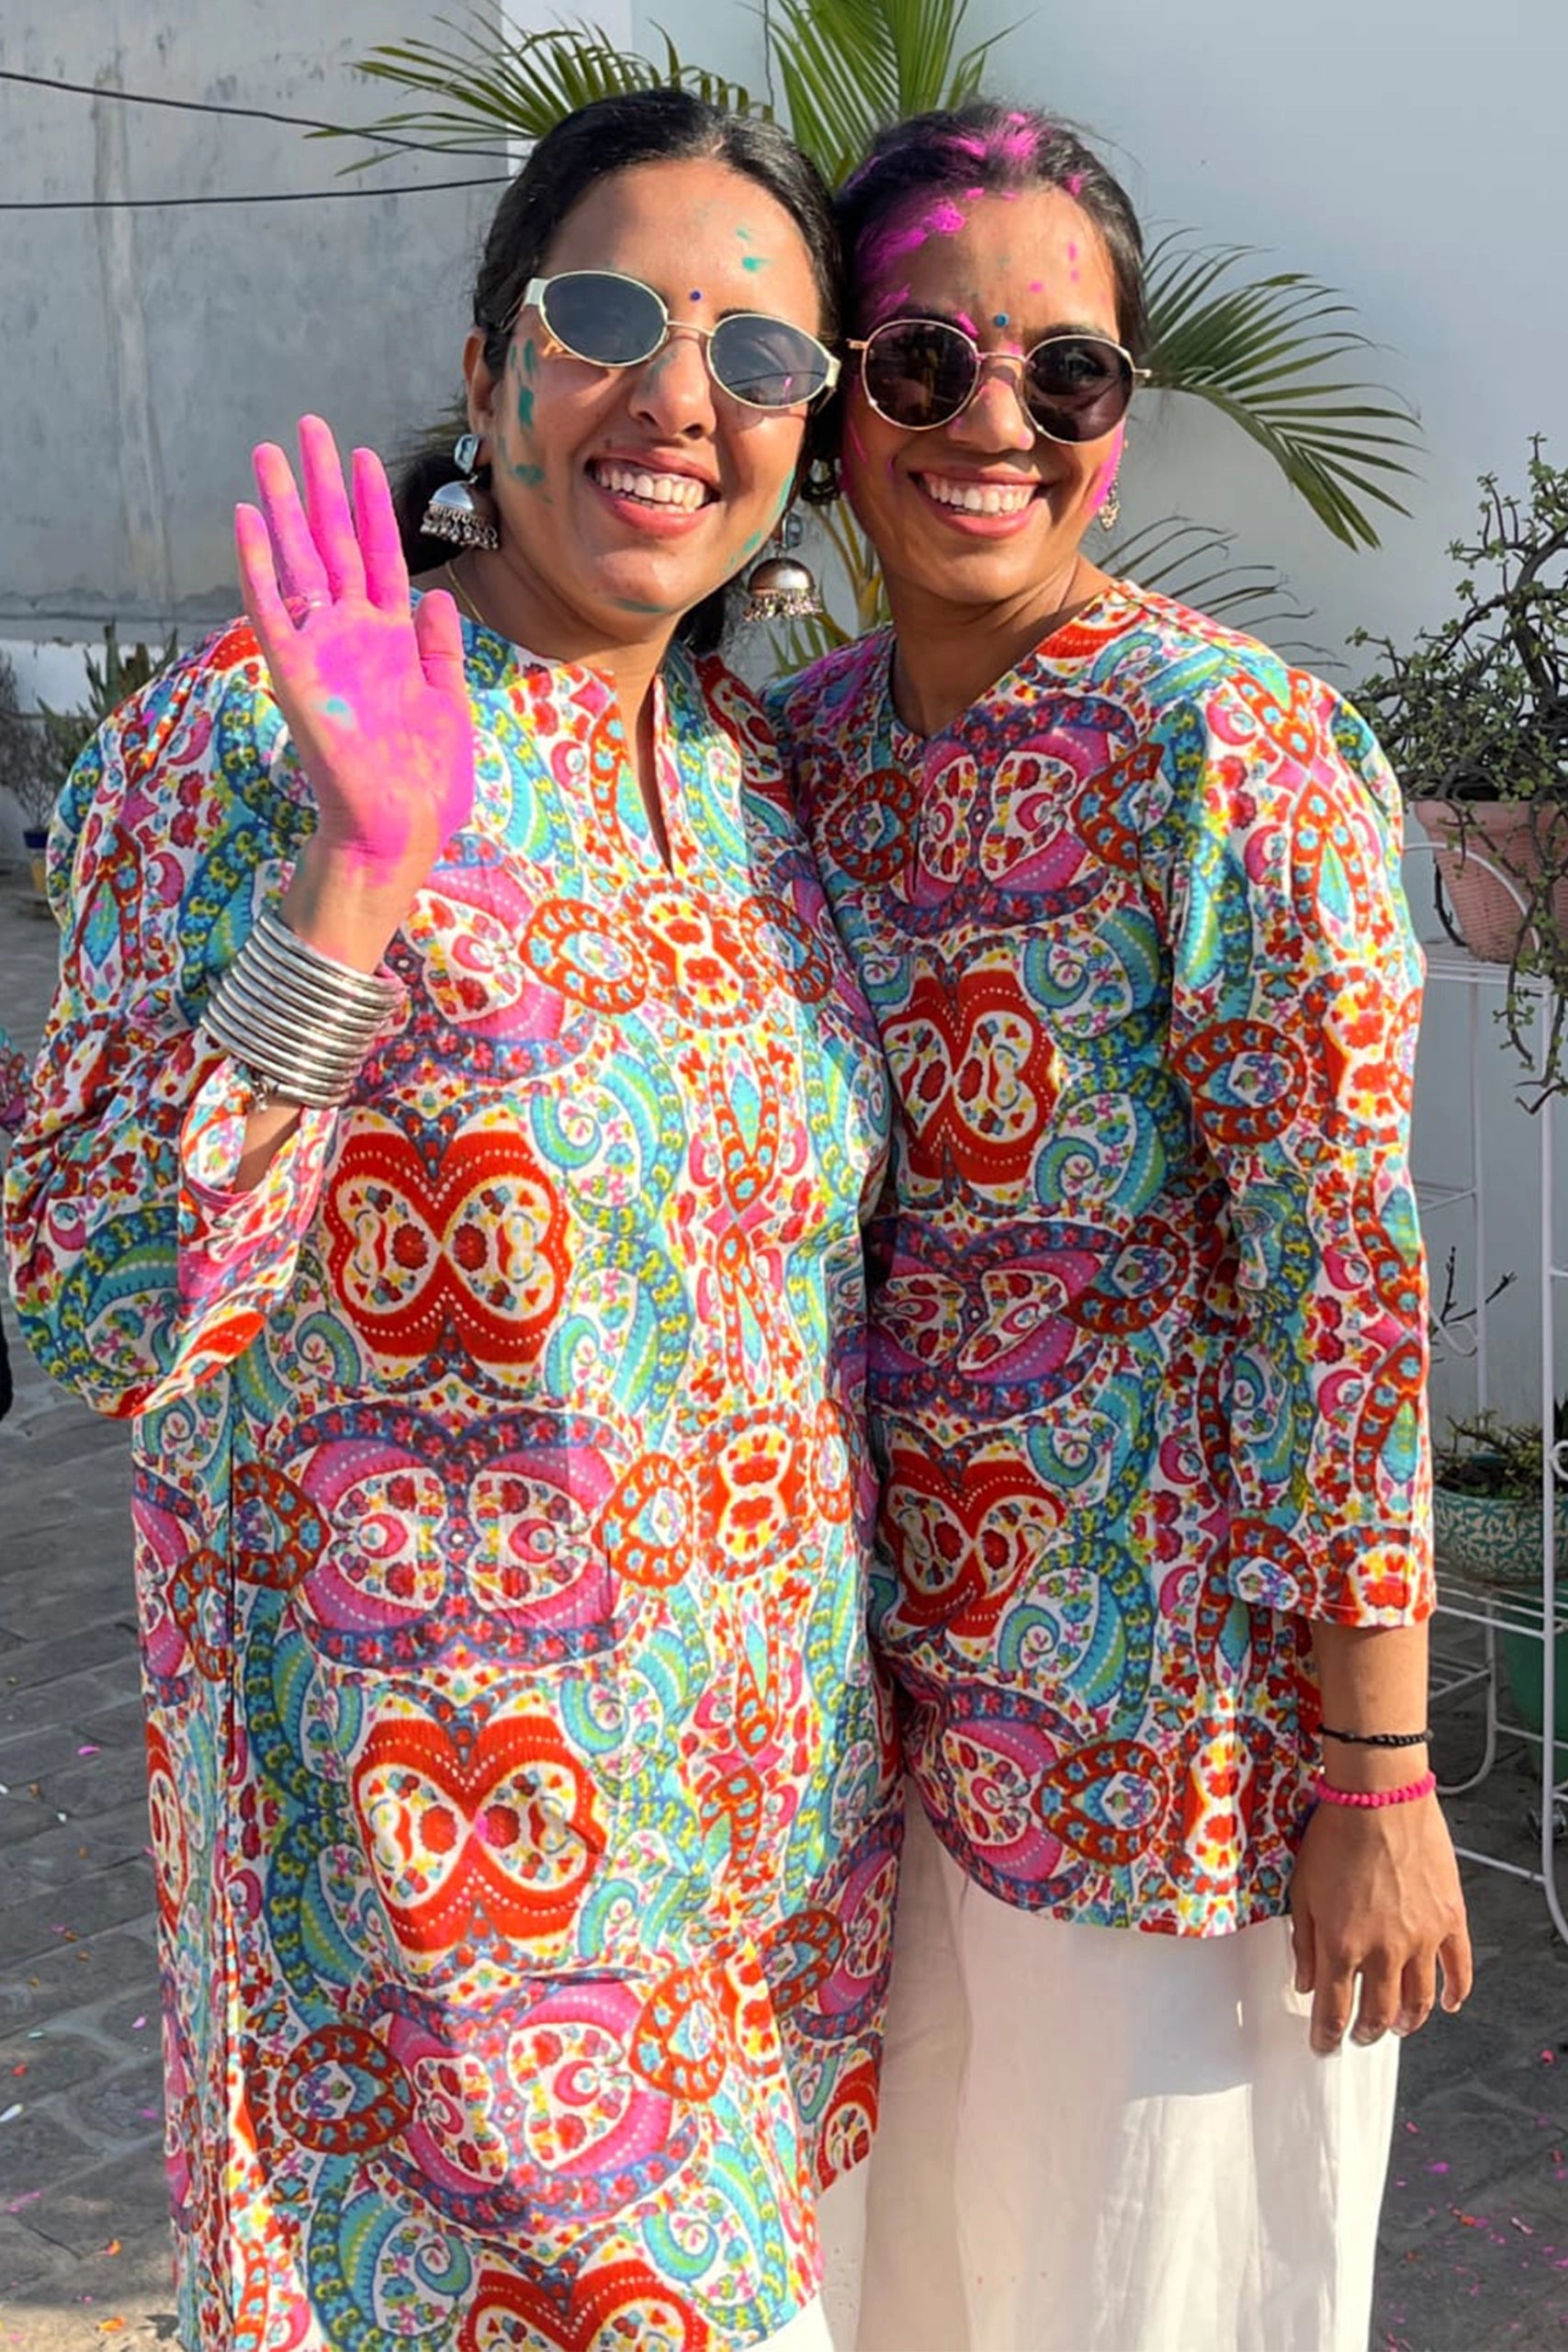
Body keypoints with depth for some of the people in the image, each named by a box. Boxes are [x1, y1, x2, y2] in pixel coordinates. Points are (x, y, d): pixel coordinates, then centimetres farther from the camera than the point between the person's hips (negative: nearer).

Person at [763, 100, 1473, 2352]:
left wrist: (1378, 1778, -17)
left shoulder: (1232, 752, -18)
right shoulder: (809, 735, 2)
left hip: (1172, 1694, -6)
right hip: (910, 1652, 6)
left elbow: (1347, 1273, -18)